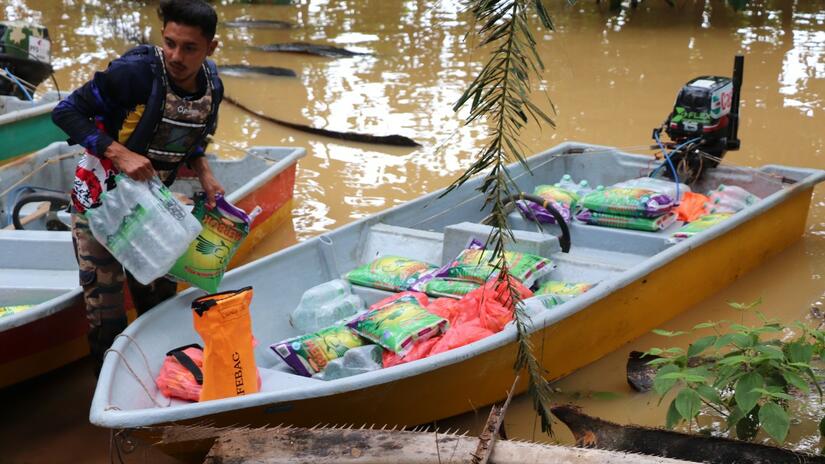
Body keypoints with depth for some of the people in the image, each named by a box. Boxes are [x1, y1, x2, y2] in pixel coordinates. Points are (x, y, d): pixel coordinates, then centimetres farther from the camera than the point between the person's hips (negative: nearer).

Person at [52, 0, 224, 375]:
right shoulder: (134, 73, -27)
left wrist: (205, 174, -7)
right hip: (101, 197, -6)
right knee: (104, 304, -2)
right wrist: (119, 154, -32)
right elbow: (66, 112, -22)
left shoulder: (212, 87, -7)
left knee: (159, 295, 17)